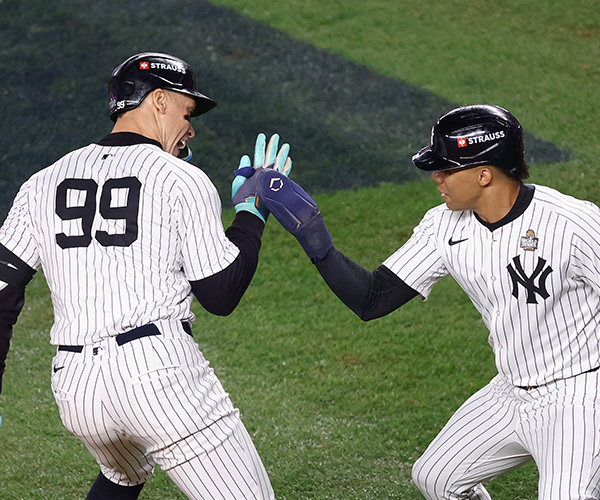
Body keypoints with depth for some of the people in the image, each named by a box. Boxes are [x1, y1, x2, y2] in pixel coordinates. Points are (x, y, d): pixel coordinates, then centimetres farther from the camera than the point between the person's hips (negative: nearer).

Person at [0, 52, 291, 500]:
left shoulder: (44, 184, 13)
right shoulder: (183, 181, 0)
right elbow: (222, 297, 2)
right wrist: (252, 211, 14)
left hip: (73, 387, 6)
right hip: (160, 369, -6)